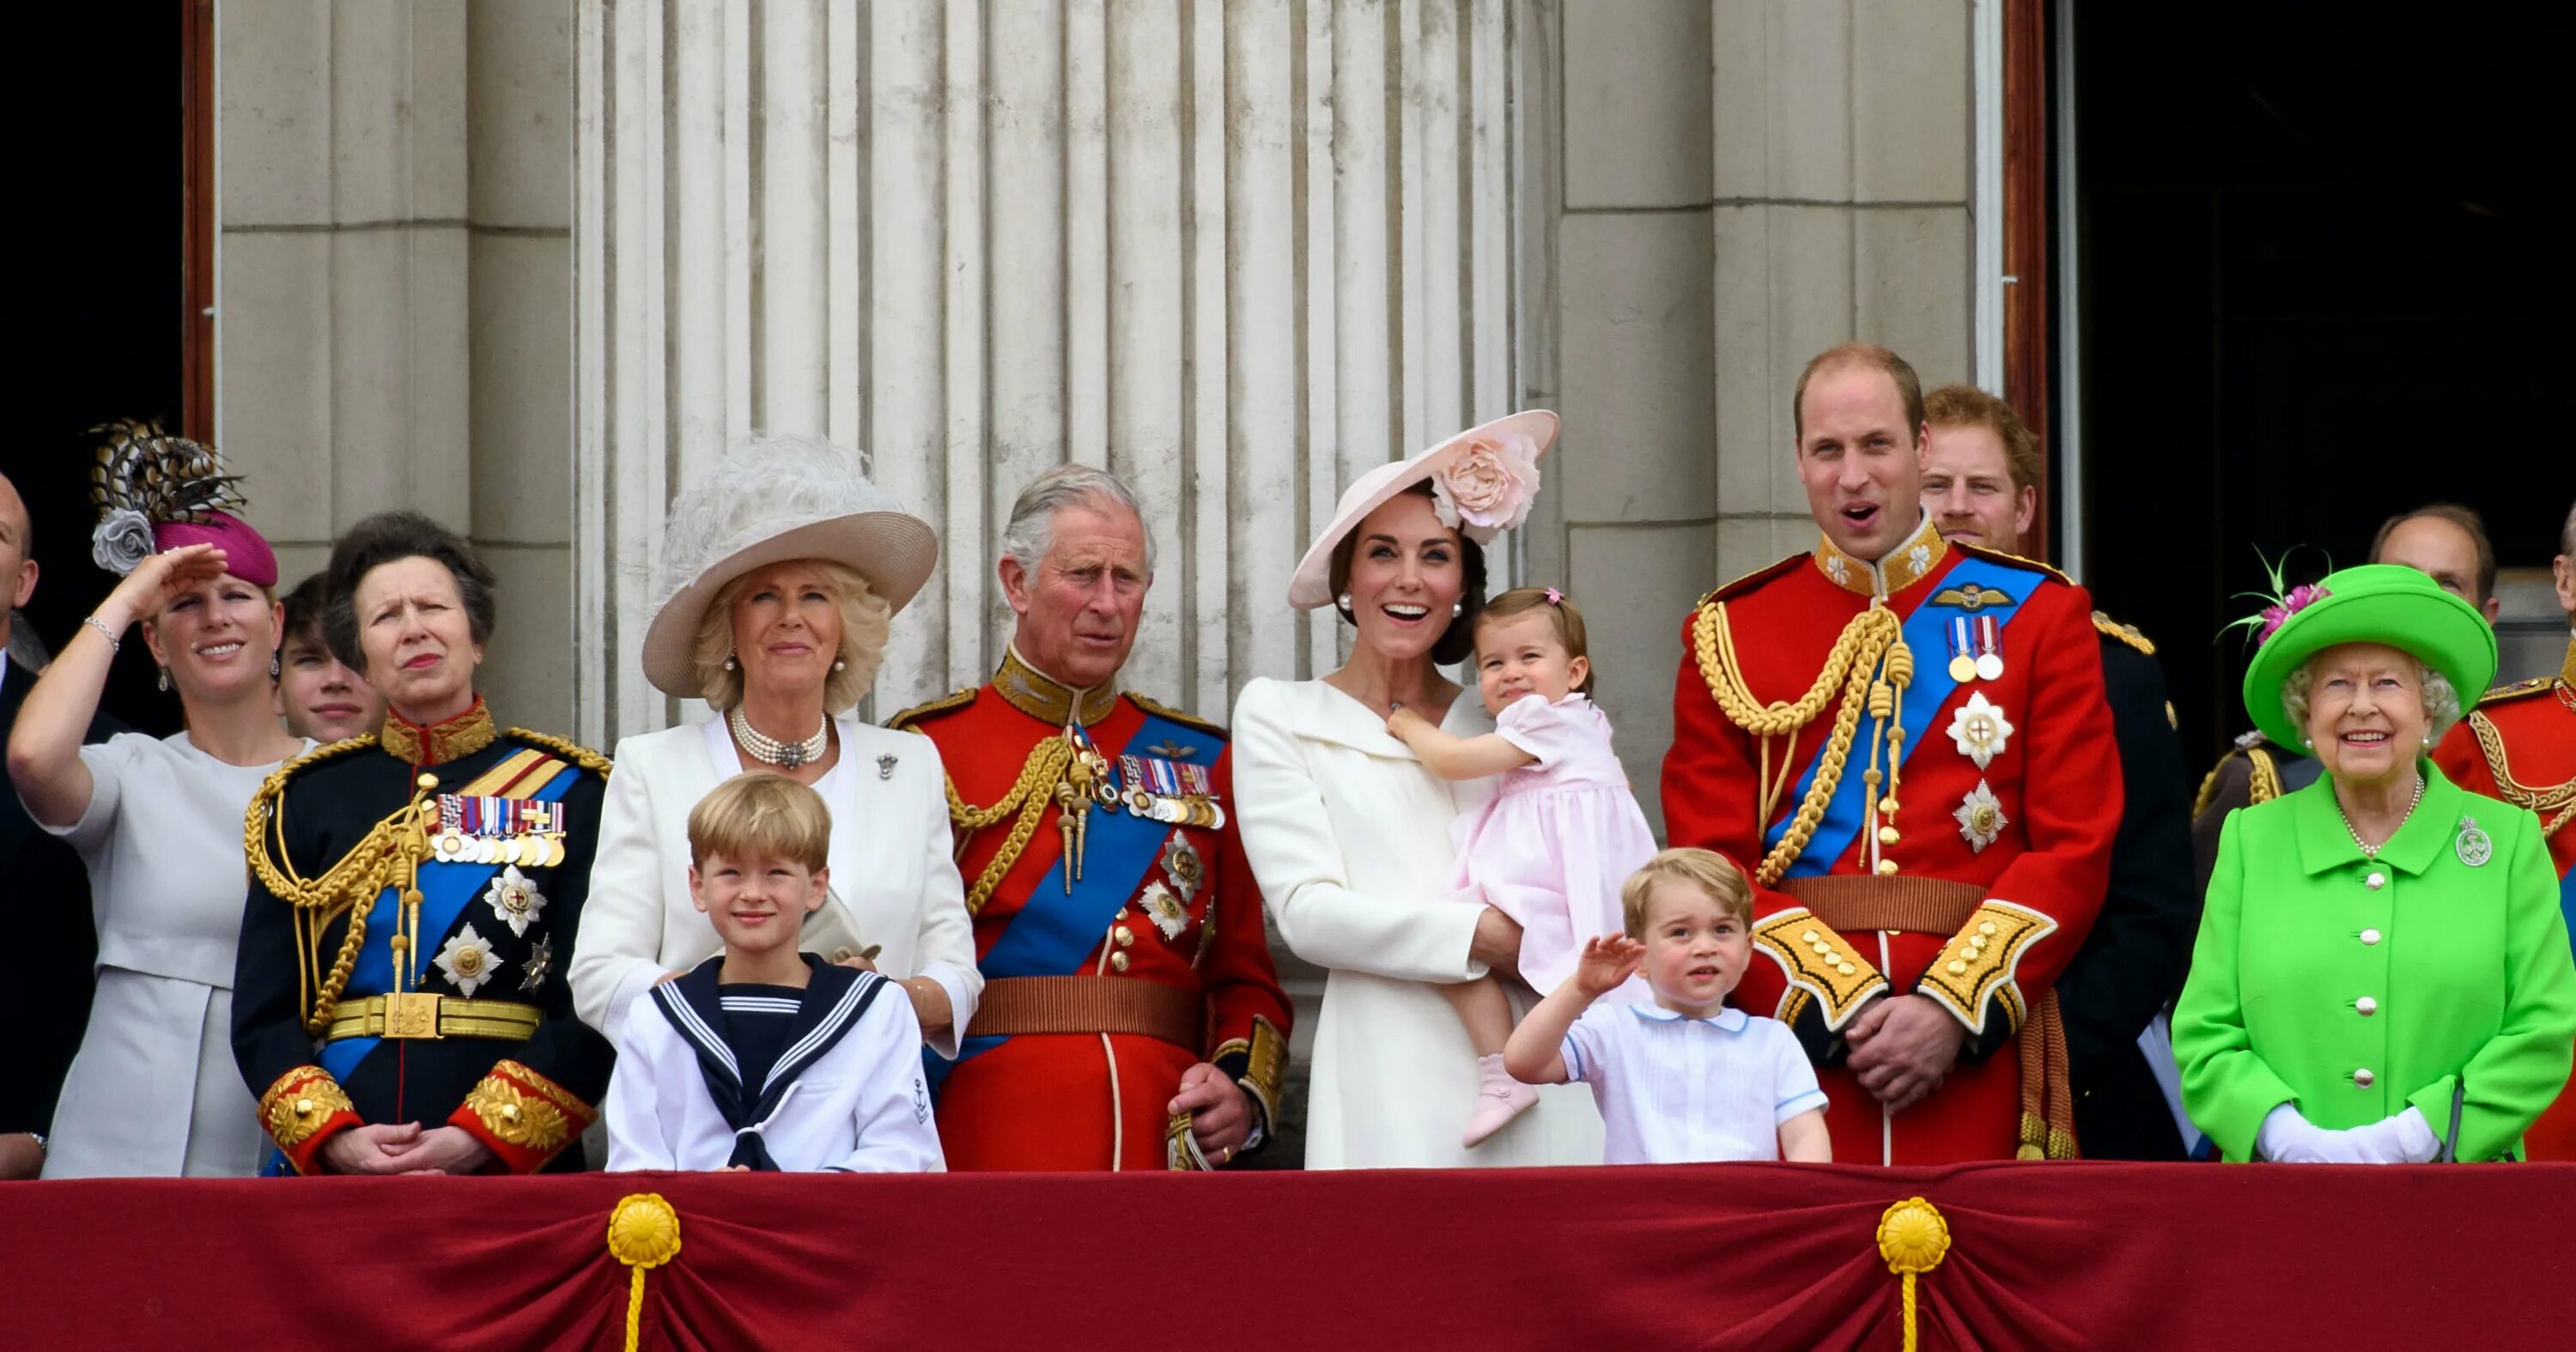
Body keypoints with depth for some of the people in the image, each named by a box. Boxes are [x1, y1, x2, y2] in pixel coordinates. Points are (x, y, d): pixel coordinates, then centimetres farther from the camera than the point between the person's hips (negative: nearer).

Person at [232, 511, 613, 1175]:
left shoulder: (567, 794, 5)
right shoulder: (307, 802, 11)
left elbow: (594, 1008, -3)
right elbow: (262, 1013, 6)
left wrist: (479, 1140, -14)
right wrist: (334, 1139, -11)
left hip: (513, 1174, -1)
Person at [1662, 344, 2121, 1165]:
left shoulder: (2039, 616, 8)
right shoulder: (1728, 635, 9)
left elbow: (2075, 849, 0)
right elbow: (1710, 866, 2)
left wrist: (1953, 1009, -12)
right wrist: (1843, 1007, -12)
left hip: (1978, 1055, 0)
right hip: (1794, 1044, 0)